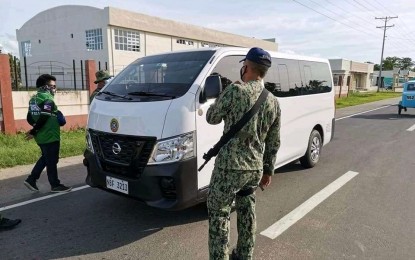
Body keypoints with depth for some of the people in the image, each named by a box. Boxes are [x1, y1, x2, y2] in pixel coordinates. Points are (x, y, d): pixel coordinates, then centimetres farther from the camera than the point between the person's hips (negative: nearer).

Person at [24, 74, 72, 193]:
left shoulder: (34, 98, 13)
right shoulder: (47, 99, -16)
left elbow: (30, 118, 14)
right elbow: (43, 118, -25)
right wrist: (33, 132, -15)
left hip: (41, 136, 9)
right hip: (50, 136, -9)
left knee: (45, 158, 21)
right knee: (51, 161, 1)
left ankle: (31, 180, 22)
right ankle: (55, 185, 11)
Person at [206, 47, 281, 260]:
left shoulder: (235, 90, -13)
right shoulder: (273, 102, 7)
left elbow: (212, 118, -1)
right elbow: (273, 143, 12)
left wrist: (223, 101, 18)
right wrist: (268, 170, 22)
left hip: (230, 166, -6)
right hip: (255, 169, 7)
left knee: (218, 214, 7)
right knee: (247, 214, 21)